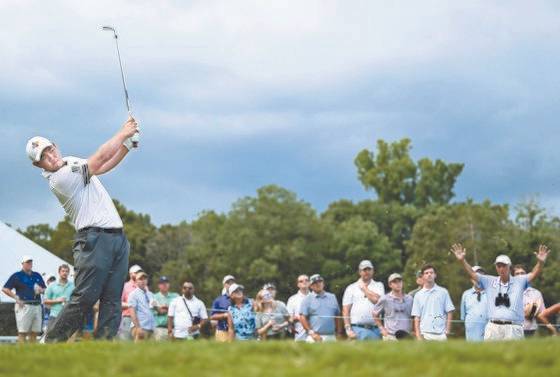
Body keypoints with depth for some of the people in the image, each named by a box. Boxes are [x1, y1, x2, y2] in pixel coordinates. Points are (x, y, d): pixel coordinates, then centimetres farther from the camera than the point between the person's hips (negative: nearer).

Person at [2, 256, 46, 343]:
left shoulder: (37, 276, 19)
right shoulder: (17, 276, 2)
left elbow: (44, 289, 26)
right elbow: (5, 289, -2)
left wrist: (41, 290, 2)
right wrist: (16, 298, -10)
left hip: (37, 306, 6)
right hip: (24, 306, -6)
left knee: (34, 332, 5)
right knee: (22, 332, -7)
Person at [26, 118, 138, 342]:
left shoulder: (73, 162, 17)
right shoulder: (59, 179, -11)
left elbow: (109, 163, 22)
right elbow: (101, 159, -12)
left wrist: (128, 140, 8)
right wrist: (123, 133, -3)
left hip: (117, 237, 8)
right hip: (94, 238, -8)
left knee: (112, 300, 0)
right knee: (84, 298, -13)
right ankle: (50, 342, -7)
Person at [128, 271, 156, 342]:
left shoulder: (150, 294, 18)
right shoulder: (133, 294, -2)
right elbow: (132, 312, -11)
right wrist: (137, 327, -18)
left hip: (151, 328, 6)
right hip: (141, 327, -6)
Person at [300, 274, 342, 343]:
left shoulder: (332, 297, 16)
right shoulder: (307, 300, 5)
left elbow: (337, 317, 17)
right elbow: (303, 317, -2)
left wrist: (338, 333, 9)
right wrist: (311, 333, -11)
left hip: (331, 337, 3)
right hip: (315, 337, -3)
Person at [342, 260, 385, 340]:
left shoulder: (378, 285, 13)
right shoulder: (351, 288, 11)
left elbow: (377, 300, -8)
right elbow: (345, 310, 4)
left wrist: (364, 288, 4)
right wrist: (348, 329, -7)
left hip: (375, 329, 1)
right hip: (357, 329, -1)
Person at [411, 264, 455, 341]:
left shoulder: (443, 292, 7)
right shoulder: (418, 295, 9)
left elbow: (449, 312, 6)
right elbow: (417, 317, 6)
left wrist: (447, 330, -4)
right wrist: (418, 335, -4)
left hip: (440, 334, 0)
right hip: (425, 334, 0)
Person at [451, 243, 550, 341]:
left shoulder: (519, 281, 8)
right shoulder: (489, 281, 13)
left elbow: (534, 274, -4)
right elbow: (472, 273, 9)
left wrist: (540, 262, -23)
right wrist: (462, 260, -6)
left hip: (513, 329, -2)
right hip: (493, 328, 2)